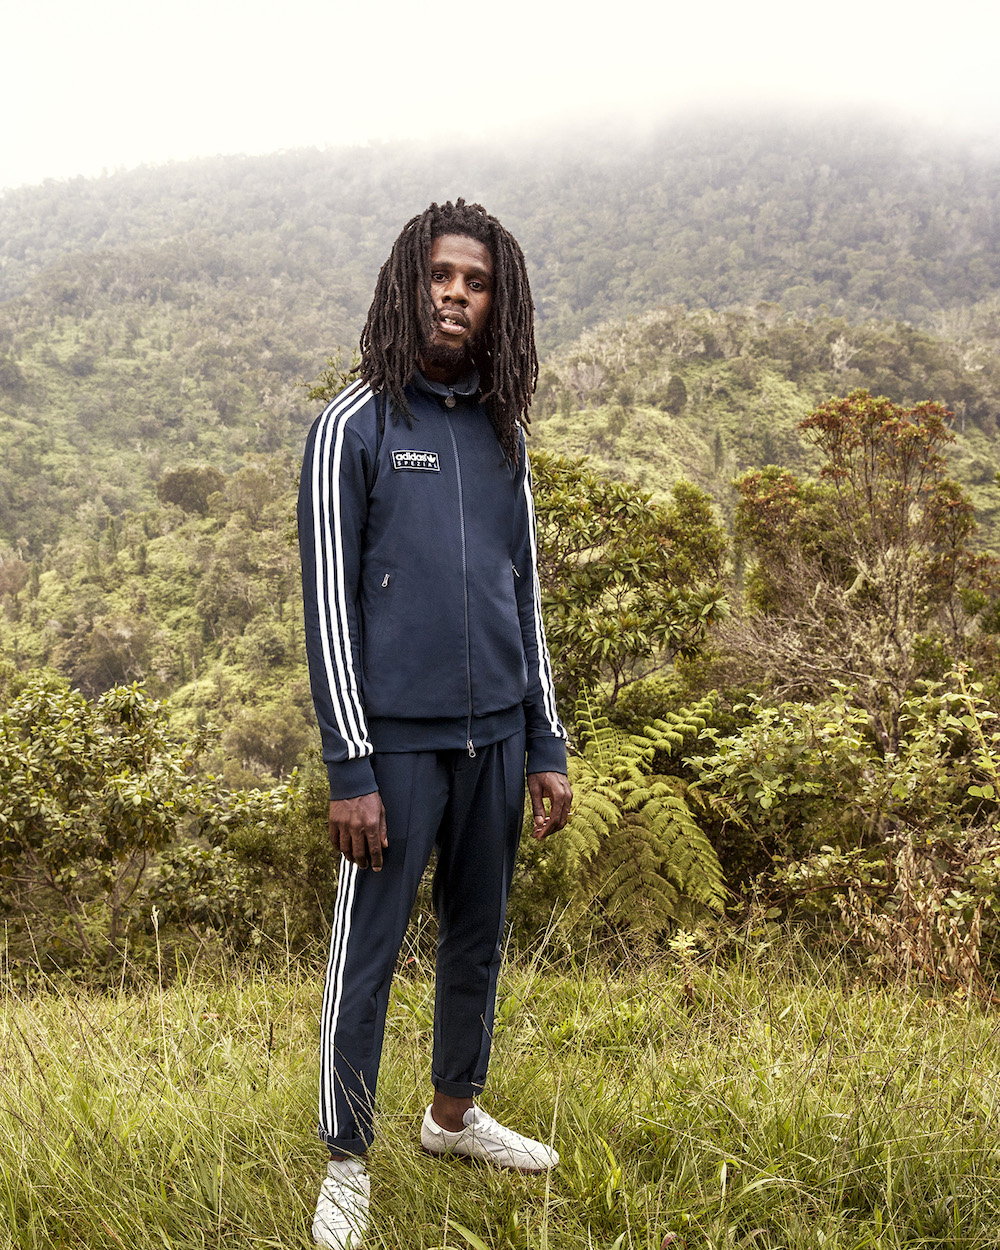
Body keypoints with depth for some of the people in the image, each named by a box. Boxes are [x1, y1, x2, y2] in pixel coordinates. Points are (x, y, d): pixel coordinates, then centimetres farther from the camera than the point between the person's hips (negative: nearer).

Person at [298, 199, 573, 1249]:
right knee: (367, 955, 4)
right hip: (399, 738, -5)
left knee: (479, 937, 17)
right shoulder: (354, 425, -5)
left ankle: (453, 1114, 37)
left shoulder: (502, 431, 11)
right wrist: (350, 769, -13)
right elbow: (329, 604, -8)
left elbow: (525, 593, 14)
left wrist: (547, 747, 11)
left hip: (497, 733, 5)